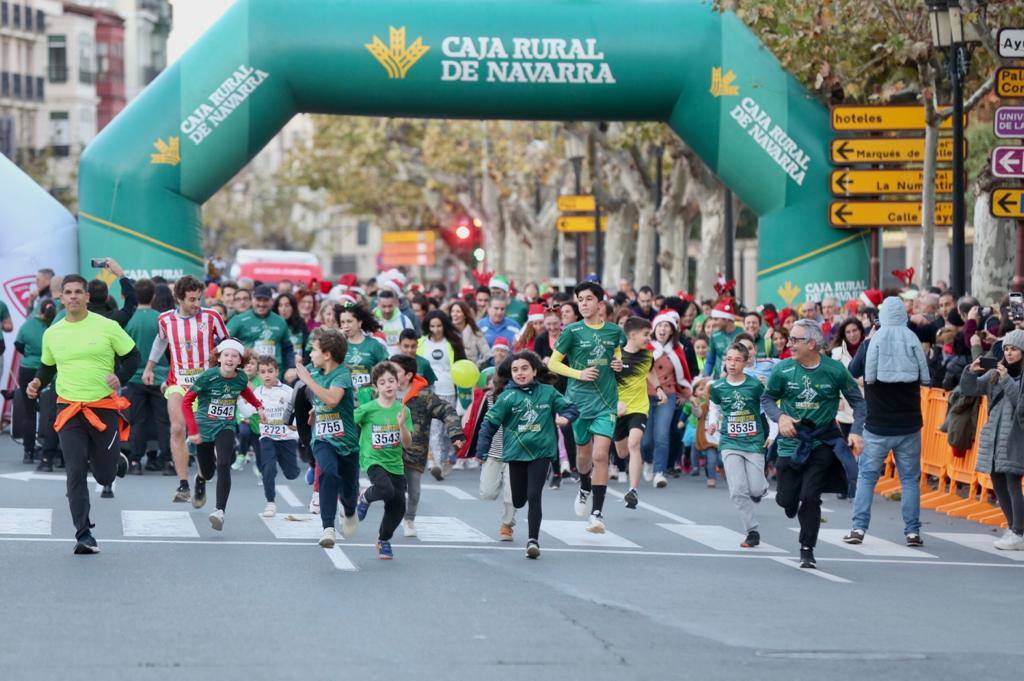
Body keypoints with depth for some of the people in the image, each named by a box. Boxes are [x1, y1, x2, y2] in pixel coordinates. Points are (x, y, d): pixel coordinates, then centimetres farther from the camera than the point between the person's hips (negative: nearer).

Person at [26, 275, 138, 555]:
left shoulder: (107, 327, -4)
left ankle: (116, 460, 40)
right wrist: (37, 383, -1)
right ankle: (84, 534, -6)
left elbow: (132, 356, 4)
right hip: (69, 411, 2)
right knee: (76, 473, -9)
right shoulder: (52, 334, 6)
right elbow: (47, 367, 20)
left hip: (104, 408, -2)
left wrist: (120, 378, -14)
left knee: (105, 476, 3)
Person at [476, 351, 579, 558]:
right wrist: (482, 451, -9)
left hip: (541, 451, 0)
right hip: (516, 453, 0)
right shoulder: (507, 397, -3)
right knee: (518, 500, 9)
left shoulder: (548, 393, 2)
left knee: (534, 496, -10)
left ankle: (533, 540, -4)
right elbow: (490, 422, -4)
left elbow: (571, 408, 9)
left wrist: (565, 417, -14)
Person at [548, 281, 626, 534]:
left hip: (606, 401, 0)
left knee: (600, 455, -12)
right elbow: (553, 363, 0)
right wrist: (579, 373, -13)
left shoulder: (614, 331, 3)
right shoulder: (572, 331, -4)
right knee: (584, 453, 13)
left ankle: (597, 513, -12)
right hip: (579, 400, 0)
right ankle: (585, 488, 47)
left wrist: (619, 364, 0)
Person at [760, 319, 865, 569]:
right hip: (791, 441, 2)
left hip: (823, 442, -2)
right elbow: (767, 398, 8)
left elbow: (857, 401, 4)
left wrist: (856, 431, -8)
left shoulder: (835, 370, -8)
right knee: (786, 500, 3)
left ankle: (807, 550, 6)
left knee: (810, 497, -11)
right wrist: (780, 417, -12)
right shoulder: (783, 370, -6)